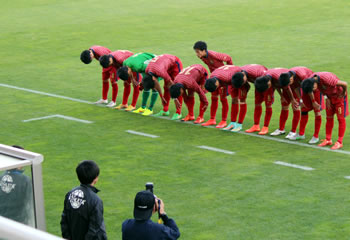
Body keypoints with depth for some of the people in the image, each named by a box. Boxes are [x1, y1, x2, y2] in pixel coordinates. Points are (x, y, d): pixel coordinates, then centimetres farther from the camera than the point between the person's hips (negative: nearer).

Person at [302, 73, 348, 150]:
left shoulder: (326, 79, -39)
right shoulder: (311, 79, -15)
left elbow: (345, 84, -34)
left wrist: (344, 93, -16)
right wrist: (327, 98, 4)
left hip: (339, 96, -7)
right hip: (330, 96, 7)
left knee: (341, 118, -1)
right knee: (329, 118, 9)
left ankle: (339, 142, 2)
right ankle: (328, 140, 17)